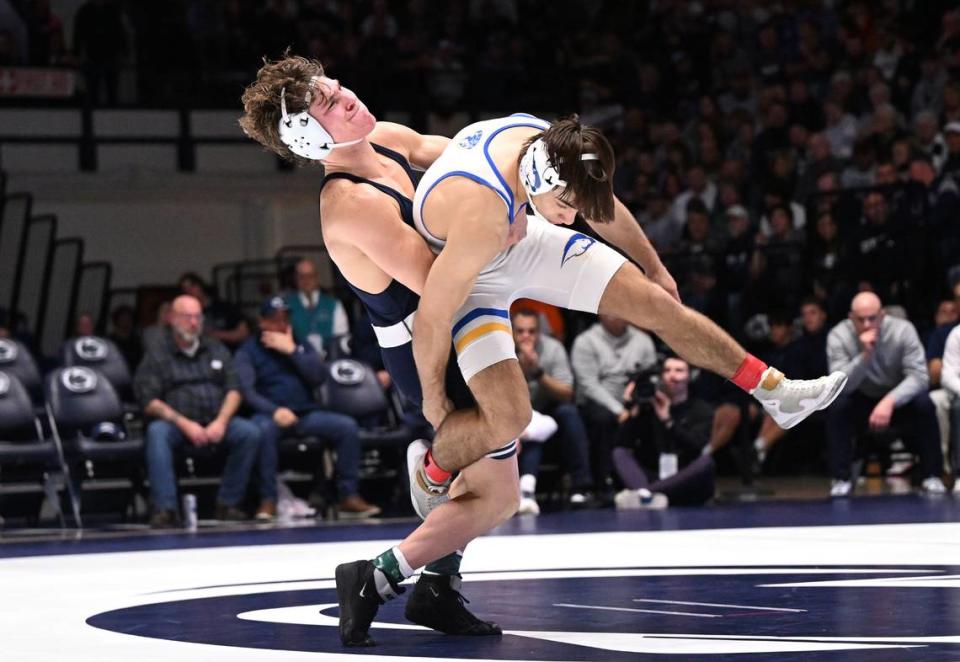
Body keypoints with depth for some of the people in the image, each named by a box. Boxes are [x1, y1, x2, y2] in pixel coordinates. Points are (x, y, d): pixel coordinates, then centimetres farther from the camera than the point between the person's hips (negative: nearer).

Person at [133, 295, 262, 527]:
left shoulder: (217, 351, 19)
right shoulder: (157, 356, 7)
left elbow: (234, 390, 10)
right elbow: (149, 401, -3)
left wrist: (221, 421, -10)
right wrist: (185, 424, -16)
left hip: (216, 423, 3)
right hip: (175, 422, -3)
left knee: (250, 433, -25)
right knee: (156, 432, -36)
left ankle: (228, 503, -18)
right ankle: (164, 509, -38)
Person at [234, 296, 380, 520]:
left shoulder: (302, 346, 18)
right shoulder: (248, 351, 8)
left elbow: (320, 377, 2)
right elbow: (247, 390, -7)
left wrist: (292, 350, -7)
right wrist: (274, 410, -24)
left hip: (307, 414, 4)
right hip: (271, 415, -4)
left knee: (348, 426, -20)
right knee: (263, 429, -39)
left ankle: (348, 496, -16)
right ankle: (268, 500, -33)